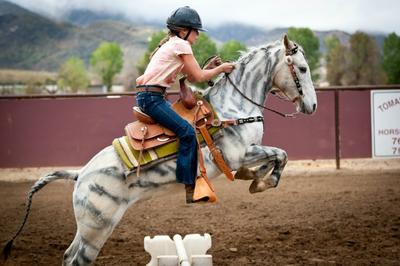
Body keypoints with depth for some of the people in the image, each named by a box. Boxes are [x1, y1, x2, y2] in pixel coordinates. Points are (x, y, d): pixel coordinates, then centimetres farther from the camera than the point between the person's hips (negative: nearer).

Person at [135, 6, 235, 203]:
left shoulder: (171, 45, 22)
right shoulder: (181, 45, -7)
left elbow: (191, 77, 20)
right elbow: (198, 77, -8)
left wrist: (209, 68, 8)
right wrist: (221, 69, 4)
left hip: (146, 96, 11)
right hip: (152, 97, -11)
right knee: (187, 131, -18)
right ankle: (190, 187, -23)